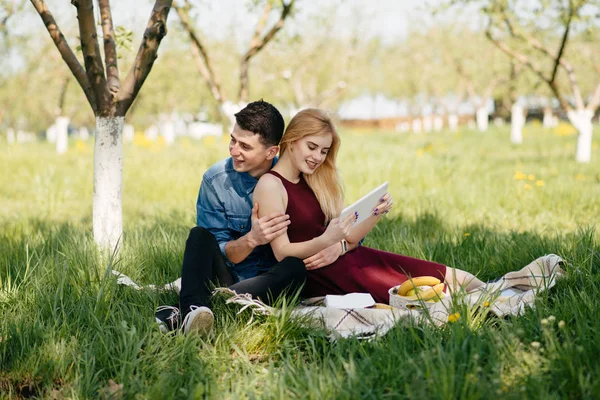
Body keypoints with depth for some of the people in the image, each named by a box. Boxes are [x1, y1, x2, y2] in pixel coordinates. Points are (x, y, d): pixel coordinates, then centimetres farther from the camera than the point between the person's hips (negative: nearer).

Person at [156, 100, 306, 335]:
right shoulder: (215, 181, -4)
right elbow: (218, 254, -5)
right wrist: (251, 240, -26)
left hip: (275, 283, -1)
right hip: (229, 278, 1)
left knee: (296, 266, -32)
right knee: (200, 235, -22)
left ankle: (183, 316, -42)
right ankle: (194, 308, -49)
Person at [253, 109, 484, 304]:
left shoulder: (310, 181, 17)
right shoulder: (270, 185, -8)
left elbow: (346, 238, 12)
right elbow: (282, 253, -13)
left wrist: (376, 215, -6)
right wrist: (325, 242, -29)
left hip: (348, 257, 8)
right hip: (322, 276, -8)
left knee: (455, 279, -1)